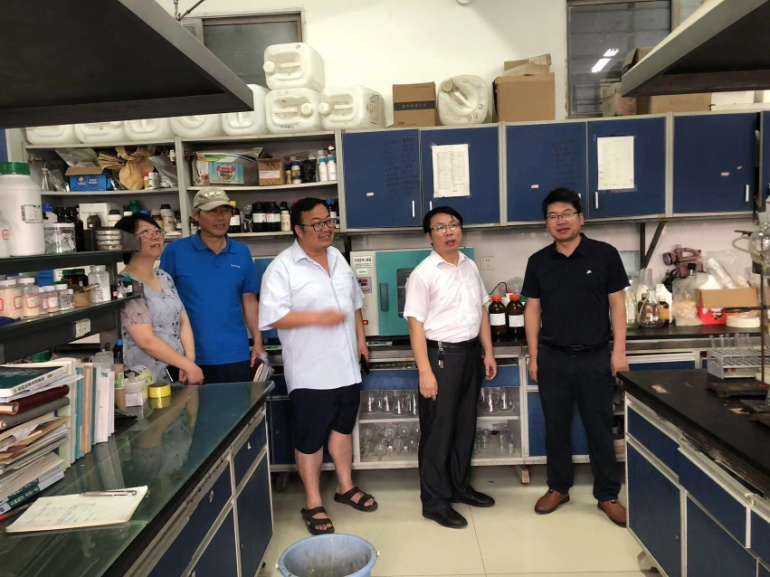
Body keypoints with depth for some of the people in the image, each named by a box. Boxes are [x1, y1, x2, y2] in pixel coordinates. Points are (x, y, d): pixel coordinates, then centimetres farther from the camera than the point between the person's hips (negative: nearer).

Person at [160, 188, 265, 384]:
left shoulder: (242, 253, 3)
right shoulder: (175, 251, -5)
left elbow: (249, 301, 9)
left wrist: (258, 342, 3)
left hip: (236, 355, 3)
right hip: (190, 356, -2)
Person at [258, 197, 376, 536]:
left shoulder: (337, 258, 9)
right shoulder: (282, 267, -14)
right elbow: (273, 316, -20)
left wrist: (360, 339, 12)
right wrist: (318, 317, -26)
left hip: (346, 365, 7)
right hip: (310, 372, -6)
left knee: (343, 427, 20)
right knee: (310, 438, 6)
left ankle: (345, 487, 38)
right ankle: (313, 504, 23)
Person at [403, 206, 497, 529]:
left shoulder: (470, 267, 9)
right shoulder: (423, 274, -12)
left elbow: (481, 312, 15)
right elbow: (416, 325, -15)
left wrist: (488, 353, 11)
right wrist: (425, 371, -20)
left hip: (471, 353, 7)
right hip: (442, 355, -7)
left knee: (465, 426, 17)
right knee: (438, 431, 2)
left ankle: (460, 487, 34)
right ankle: (434, 502, 15)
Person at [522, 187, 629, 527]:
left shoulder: (604, 255, -3)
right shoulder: (538, 262, 3)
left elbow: (617, 305, -1)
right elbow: (532, 311, 6)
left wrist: (619, 351, -6)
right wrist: (533, 357, 3)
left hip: (595, 357, -2)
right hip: (553, 358, 2)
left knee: (600, 428, 8)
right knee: (556, 427, 12)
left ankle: (607, 495, 24)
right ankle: (558, 488, 28)